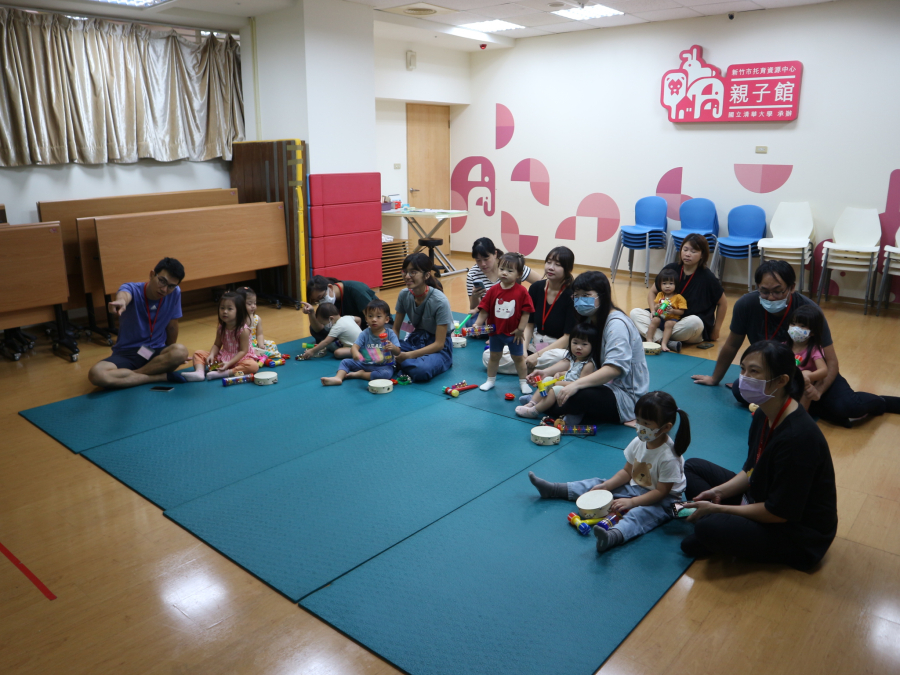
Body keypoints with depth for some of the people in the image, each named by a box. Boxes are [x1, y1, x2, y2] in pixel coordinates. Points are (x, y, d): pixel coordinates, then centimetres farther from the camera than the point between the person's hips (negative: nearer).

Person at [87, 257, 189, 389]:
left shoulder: (175, 293, -8)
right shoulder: (133, 289, -14)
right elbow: (124, 294, -41)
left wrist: (170, 355, 15)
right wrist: (121, 301, -66)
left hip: (156, 352, 1)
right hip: (126, 353, -1)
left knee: (181, 352, -34)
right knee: (96, 375, -32)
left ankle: (123, 376, -17)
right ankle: (161, 377, -24)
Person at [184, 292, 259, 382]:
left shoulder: (244, 330, -18)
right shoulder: (221, 328, 0)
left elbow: (243, 351, -19)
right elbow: (217, 345, 9)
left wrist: (229, 363, -27)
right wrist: (211, 355, -13)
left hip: (240, 358, -6)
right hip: (223, 357, 6)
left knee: (253, 366, -38)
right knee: (198, 353, 0)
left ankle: (224, 373, -40)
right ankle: (199, 372, -26)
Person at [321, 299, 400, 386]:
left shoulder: (390, 334, -7)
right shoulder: (365, 334, -2)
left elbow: (397, 353, -11)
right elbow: (354, 346, -15)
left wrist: (393, 348, -37)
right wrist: (355, 353, -40)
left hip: (384, 366, -3)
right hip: (365, 364, 3)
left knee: (386, 374, -34)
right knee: (346, 362, -2)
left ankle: (360, 374, -17)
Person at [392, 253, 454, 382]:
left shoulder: (440, 301, -21)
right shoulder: (404, 295, -6)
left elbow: (439, 343, -19)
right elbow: (396, 329, 4)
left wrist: (408, 355, -27)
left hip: (438, 347, -5)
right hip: (415, 340, 5)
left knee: (421, 370, -38)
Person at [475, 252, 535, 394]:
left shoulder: (521, 291, -15)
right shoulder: (493, 290, -8)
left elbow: (526, 312, -12)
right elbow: (484, 310, -7)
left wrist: (520, 329, -12)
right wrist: (476, 325, -14)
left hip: (514, 333, -2)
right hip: (496, 331, 2)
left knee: (518, 358, 15)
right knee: (494, 356, 18)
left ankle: (523, 382, 29)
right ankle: (491, 381, 33)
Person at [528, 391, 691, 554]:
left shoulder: (668, 458, -27)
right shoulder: (639, 443, -6)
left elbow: (661, 492, -24)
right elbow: (627, 472, 3)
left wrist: (631, 502, -28)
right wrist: (606, 485, -10)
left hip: (662, 501, -8)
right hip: (635, 486, 8)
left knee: (639, 513, -37)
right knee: (599, 485, 2)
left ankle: (612, 536, -65)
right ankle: (552, 489, 7)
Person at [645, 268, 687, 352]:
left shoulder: (679, 297, -1)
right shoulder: (660, 295, 13)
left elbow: (681, 312, -4)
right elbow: (654, 306, 13)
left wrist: (673, 311, -23)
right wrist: (656, 307, -11)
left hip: (672, 319, -3)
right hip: (660, 317, 3)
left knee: (669, 324, -35)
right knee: (655, 320, -28)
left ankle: (663, 343, -43)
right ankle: (649, 339, -32)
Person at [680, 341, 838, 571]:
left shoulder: (798, 437, -31)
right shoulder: (763, 416, -4)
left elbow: (779, 513, -25)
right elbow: (751, 470, 9)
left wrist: (716, 509, -19)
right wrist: (719, 492, -8)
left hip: (799, 536, -9)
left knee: (709, 527, -32)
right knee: (692, 467, 10)